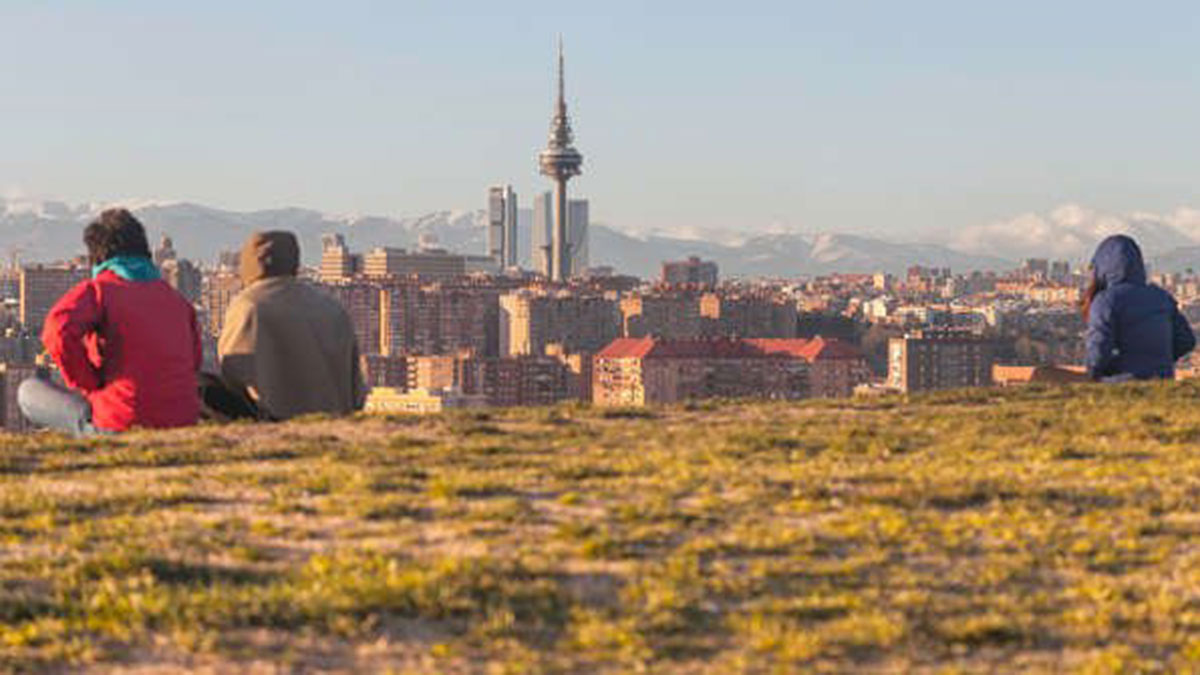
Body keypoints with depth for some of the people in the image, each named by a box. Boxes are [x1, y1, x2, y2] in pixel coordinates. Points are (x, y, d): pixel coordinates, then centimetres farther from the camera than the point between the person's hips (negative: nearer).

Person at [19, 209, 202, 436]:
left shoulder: (97, 289, -3)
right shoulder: (175, 297, 15)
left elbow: (59, 331, -22)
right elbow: (194, 359, 19)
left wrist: (90, 385, -7)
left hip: (123, 424, -6)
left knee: (28, 391, 15)